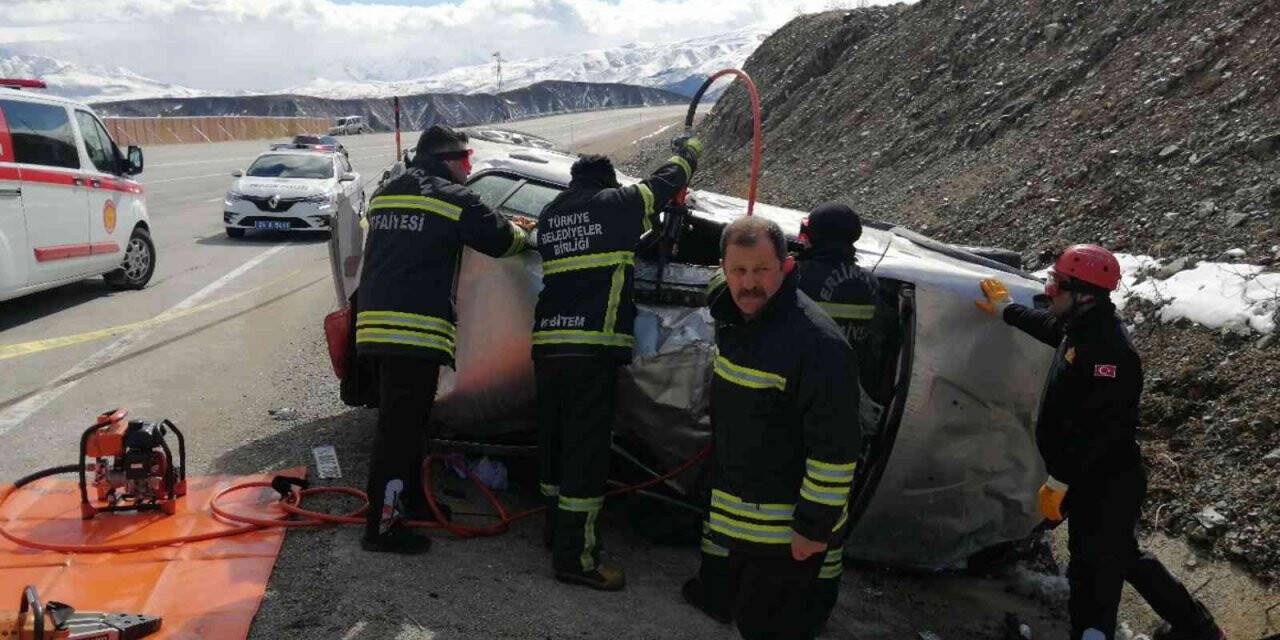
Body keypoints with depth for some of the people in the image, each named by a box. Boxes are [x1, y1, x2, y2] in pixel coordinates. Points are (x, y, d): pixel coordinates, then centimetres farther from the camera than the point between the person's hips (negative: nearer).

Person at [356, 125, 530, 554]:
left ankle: (410, 498, 35)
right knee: (400, 427, -5)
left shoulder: (385, 195, 19)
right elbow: (501, 241, -1)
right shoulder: (453, 198, -4)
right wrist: (518, 230, 23)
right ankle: (381, 526, -1)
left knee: (405, 420, 21)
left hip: (374, 323, 8)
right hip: (416, 330, -8)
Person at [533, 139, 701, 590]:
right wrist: (687, 151, 34)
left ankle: (559, 531, 32)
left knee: (555, 442, 17)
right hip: (591, 347, -7)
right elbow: (665, 183, 14)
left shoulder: (549, 215, 17)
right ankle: (574, 556, -3)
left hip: (546, 345, 7)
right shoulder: (616, 203, 1)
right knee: (586, 448, -5)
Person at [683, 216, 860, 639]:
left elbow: (835, 449, -26)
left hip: (784, 532, -8)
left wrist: (815, 526, -21)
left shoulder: (816, 342, -27)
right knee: (715, 604, 24)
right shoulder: (731, 318, 0)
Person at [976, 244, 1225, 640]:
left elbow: (1098, 427, -30)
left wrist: (1059, 480, -26)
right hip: (1096, 479, 11)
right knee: (1123, 556, 24)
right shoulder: (1083, 327, 6)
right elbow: (1049, 325, 32)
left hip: (1105, 484, -11)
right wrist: (1006, 310, 46)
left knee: (1094, 569, -3)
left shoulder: (1107, 348, -26)